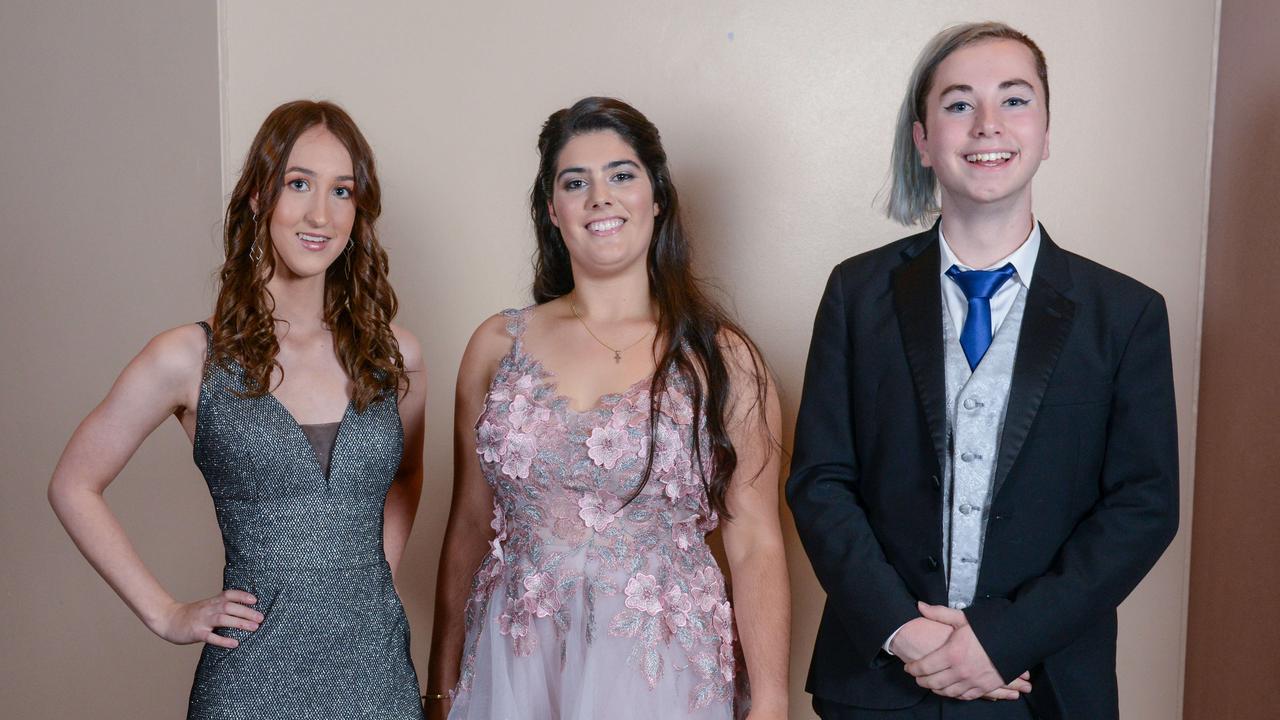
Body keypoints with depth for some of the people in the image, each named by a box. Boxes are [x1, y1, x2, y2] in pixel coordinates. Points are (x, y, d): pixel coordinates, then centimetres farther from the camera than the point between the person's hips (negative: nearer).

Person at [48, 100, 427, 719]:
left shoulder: (394, 356, 0)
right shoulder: (189, 360, -8)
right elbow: (73, 487, 1)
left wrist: (375, 570, 5)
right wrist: (166, 616, -2)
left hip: (377, 668, 3)